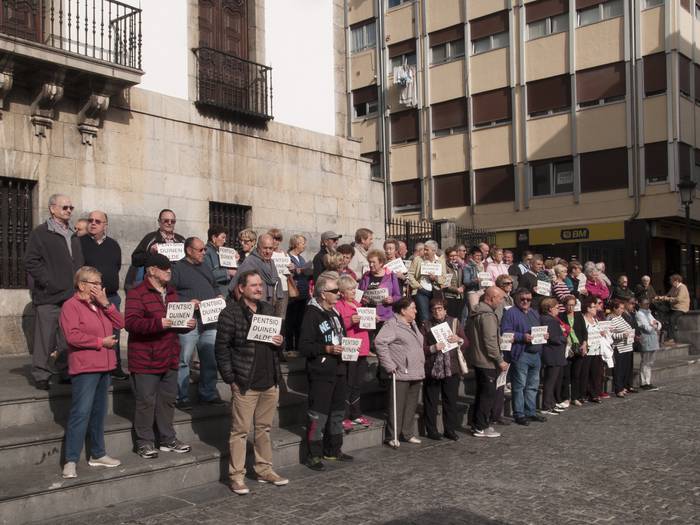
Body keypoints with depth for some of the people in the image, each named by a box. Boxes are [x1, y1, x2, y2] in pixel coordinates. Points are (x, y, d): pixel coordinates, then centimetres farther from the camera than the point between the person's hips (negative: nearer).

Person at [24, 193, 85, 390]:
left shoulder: (73, 235, 20)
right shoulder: (40, 233, -2)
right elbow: (31, 262, -9)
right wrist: (49, 283, -15)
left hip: (71, 296, 6)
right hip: (48, 297, -6)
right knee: (45, 338, -3)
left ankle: (66, 372, 20)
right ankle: (41, 375, 5)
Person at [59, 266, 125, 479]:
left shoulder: (100, 304, 16)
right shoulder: (71, 306, -9)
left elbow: (120, 324, 9)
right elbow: (72, 336, -20)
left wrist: (106, 304, -3)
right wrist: (101, 342, -14)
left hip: (104, 366, 8)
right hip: (84, 368, -8)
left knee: (99, 411, 15)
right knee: (81, 413, -10)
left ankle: (97, 454, 26)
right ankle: (71, 461, -5)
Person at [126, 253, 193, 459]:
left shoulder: (171, 292, 15)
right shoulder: (136, 293, -11)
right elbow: (131, 323, -21)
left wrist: (189, 324, 3)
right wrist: (158, 324, -31)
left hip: (169, 358, 7)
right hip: (145, 359, -7)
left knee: (168, 399, 14)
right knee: (145, 401, 1)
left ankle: (168, 439, 27)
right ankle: (144, 442, 15)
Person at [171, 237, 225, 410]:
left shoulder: (205, 268, 20)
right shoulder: (178, 269, -5)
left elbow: (214, 287, 30)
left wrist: (218, 296, 10)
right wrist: (187, 302, -20)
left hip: (210, 321, 7)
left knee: (210, 360, 10)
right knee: (183, 360, -2)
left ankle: (208, 394, 23)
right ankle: (181, 397, 7)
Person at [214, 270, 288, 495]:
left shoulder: (268, 309, 12)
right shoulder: (230, 313, -8)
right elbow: (221, 348, -8)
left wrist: (280, 341, 2)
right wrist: (230, 379, -11)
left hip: (270, 381, 6)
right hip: (245, 383, -6)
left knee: (265, 428, 15)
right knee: (241, 430, 0)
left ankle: (264, 470, 26)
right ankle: (237, 475, 10)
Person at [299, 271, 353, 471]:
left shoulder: (335, 313, 15)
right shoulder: (312, 314, -12)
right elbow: (304, 346, -18)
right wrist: (327, 349, -24)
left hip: (338, 371, 9)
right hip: (320, 374, -9)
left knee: (337, 411, 16)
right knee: (318, 415, -4)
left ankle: (334, 450, 29)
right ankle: (314, 455, 6)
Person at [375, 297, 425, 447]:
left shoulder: (413, 324, 18)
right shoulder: (392, 324, -12)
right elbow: (379, 342, -23)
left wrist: (421, 364, 20)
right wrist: (389, 366, -21)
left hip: (416, 373, 9)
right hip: (401, 373, -9)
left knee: (411, 406, 14)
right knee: (397, 406, -3)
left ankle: (408, 434, 25)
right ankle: (392, 436, 7)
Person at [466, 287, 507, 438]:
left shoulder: (475, 313, 11)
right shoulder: (487, 315, -19)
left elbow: (469, 335, 18)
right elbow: (490, 341, -23)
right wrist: (500, 360, -16)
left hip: (477, 360, 10)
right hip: (487, 362, -10)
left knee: (482, 393, 17)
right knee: (488, 394, -1)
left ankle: (477, 425, 24)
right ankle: (481, 427, 5)